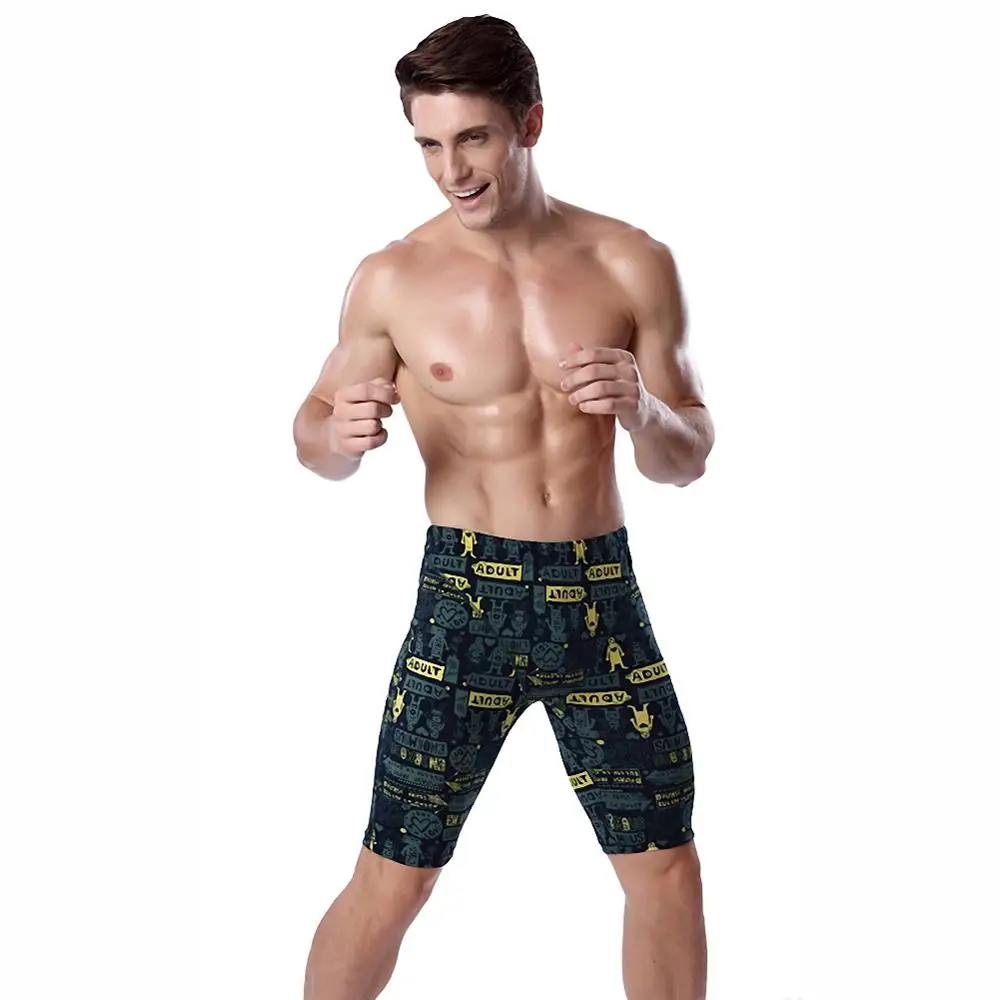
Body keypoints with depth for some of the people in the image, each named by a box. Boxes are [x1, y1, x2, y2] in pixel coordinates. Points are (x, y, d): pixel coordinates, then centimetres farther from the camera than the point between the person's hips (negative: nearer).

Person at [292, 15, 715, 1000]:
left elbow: (687, 460, 4)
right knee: (392, 880, 3)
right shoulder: (394, 279, -5)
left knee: (667, 870, 11)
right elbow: (316, 433, 7)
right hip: (466, 596, -2)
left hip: (601, 593, 2)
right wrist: (336, 433, -17)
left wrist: (642, 409, -19)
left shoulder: (631, 264, -2)